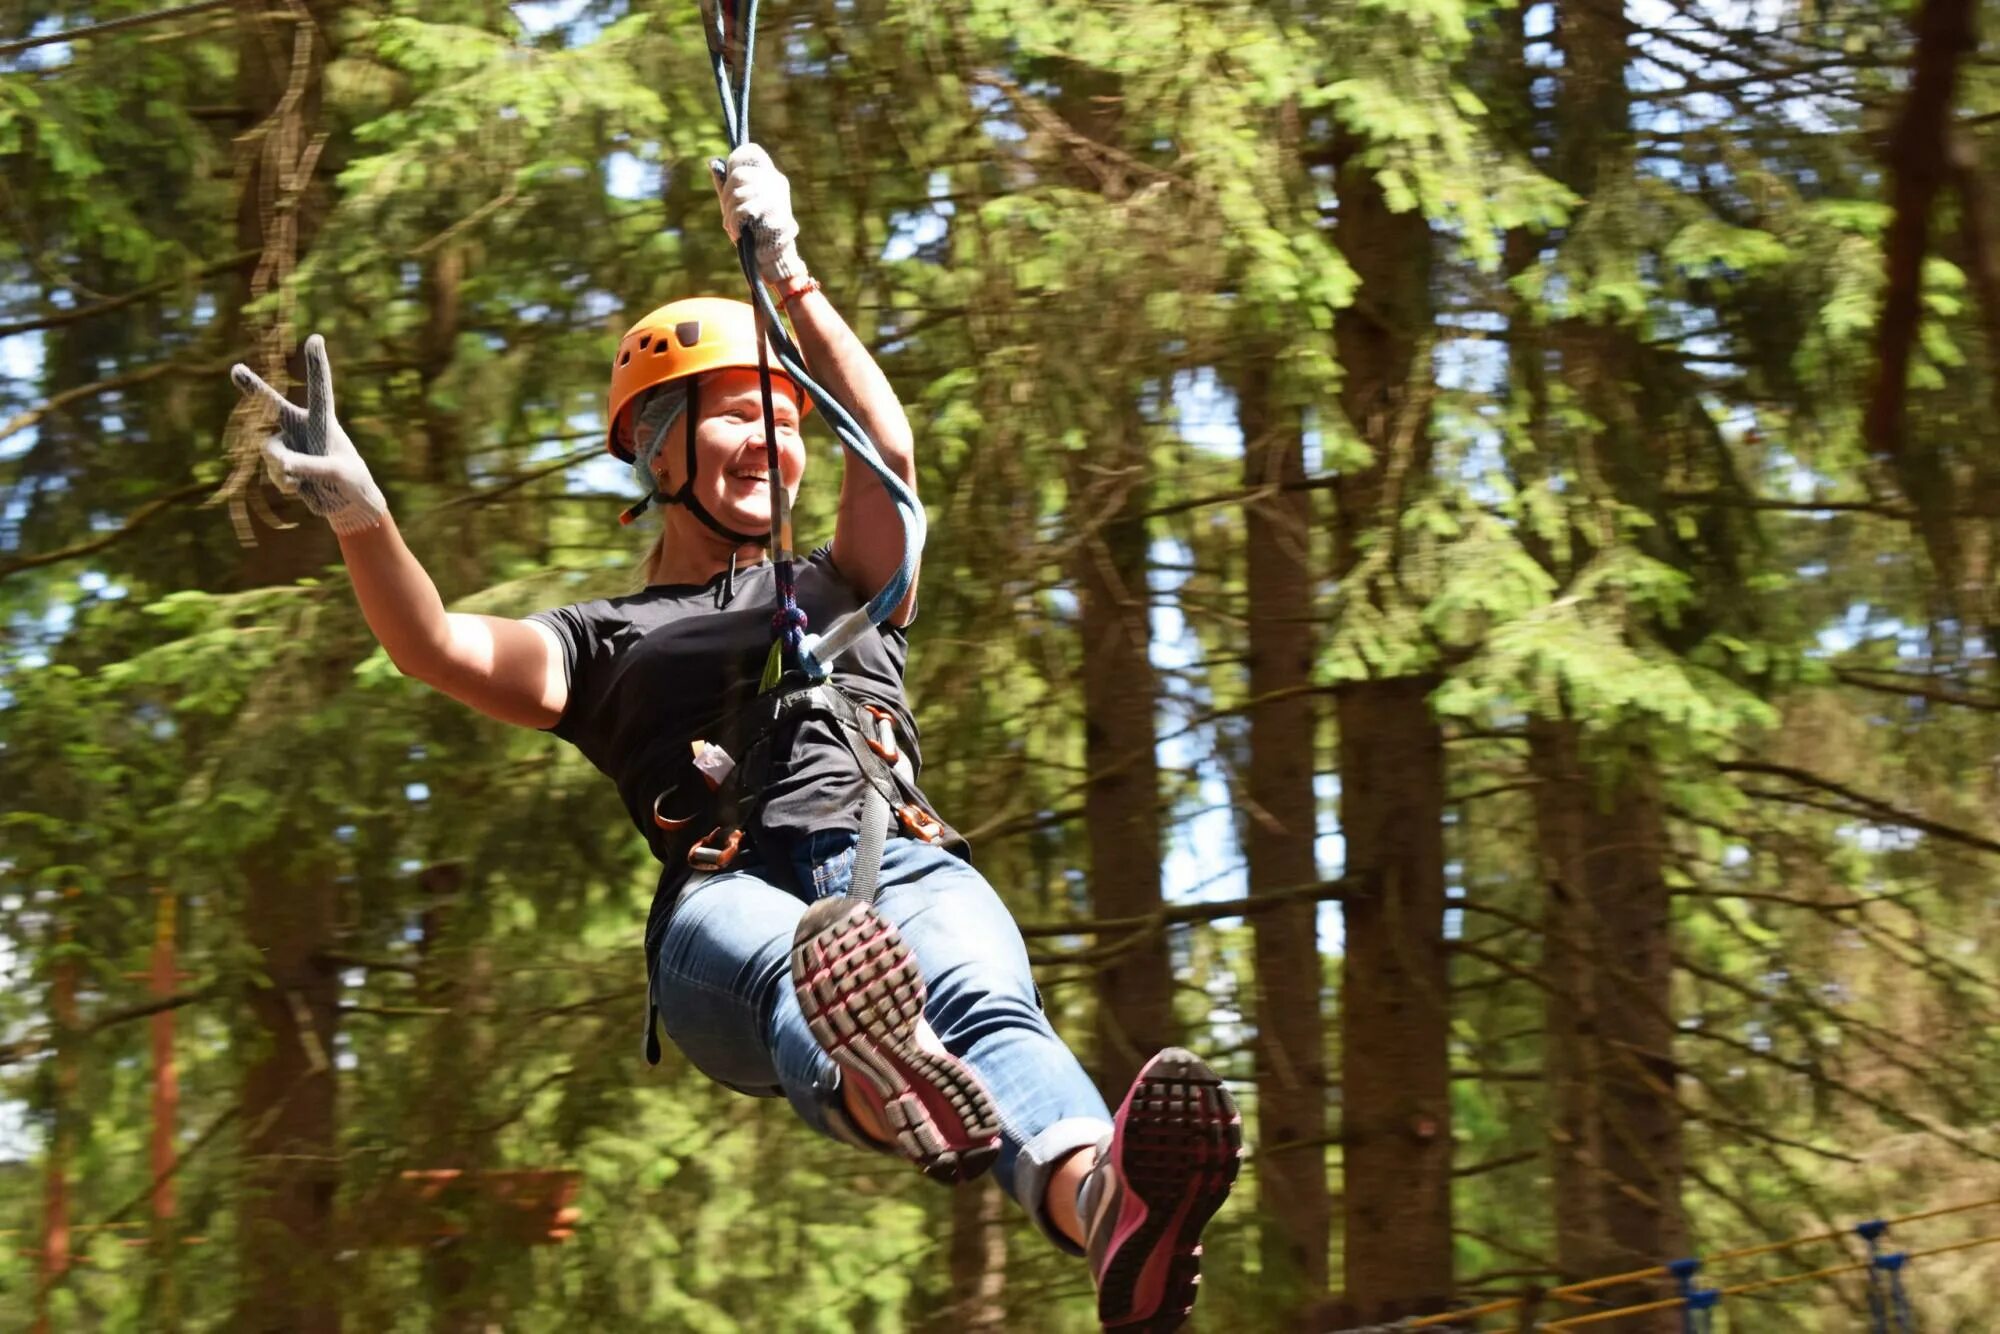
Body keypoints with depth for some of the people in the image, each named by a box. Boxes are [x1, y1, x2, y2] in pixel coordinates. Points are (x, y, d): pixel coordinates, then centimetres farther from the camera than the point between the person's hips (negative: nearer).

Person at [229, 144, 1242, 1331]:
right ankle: (883, 1098, -81)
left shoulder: (841, 593, 39)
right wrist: (357, 513, -8)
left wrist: (787, 272, 21)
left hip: (900, 862, 2)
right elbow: (438, 648, 11)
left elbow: (889, 447, 21)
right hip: (728, 893, -2)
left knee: (983, 1004, -37)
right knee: (795, 976, -42)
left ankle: (1109, 1209, -72)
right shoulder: (605, 644, 30)